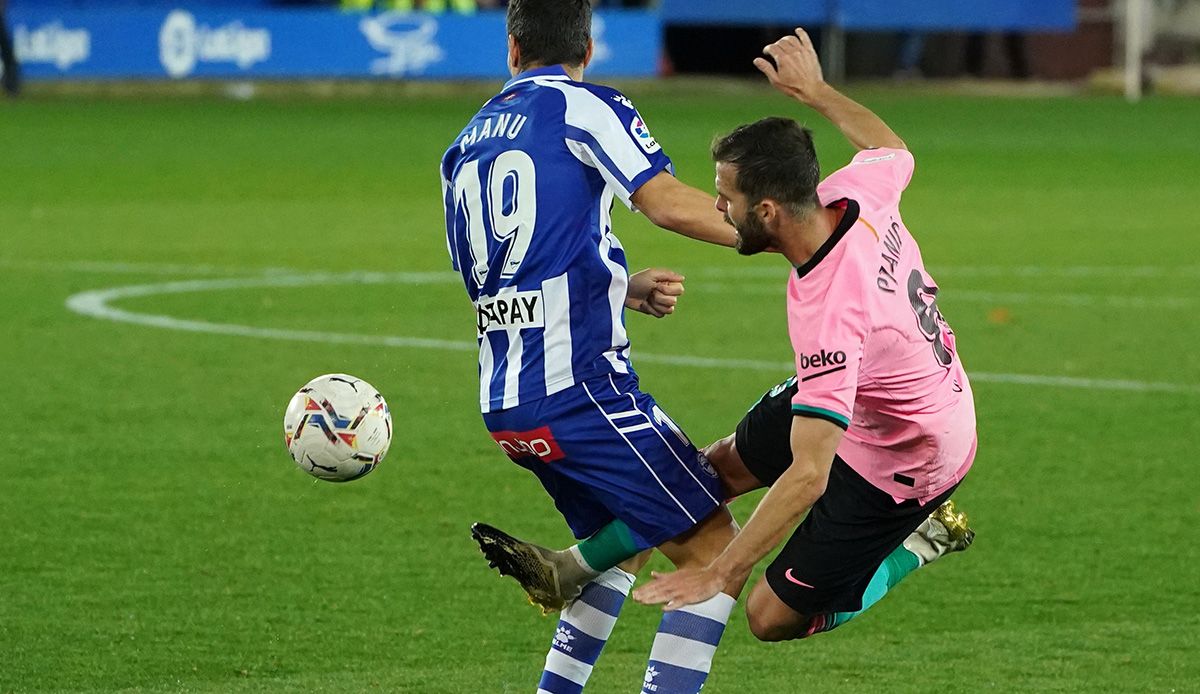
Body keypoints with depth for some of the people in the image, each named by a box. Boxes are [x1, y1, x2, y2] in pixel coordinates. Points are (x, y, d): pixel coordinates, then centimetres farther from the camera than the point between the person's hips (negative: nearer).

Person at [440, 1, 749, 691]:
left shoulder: (464, 148, 19)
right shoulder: (584, 107, -3)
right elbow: (671, 205, -16)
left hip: (505, 407, 8)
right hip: (582, 387, -8)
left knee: (624, 545, 25)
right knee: (716, 551, -4)